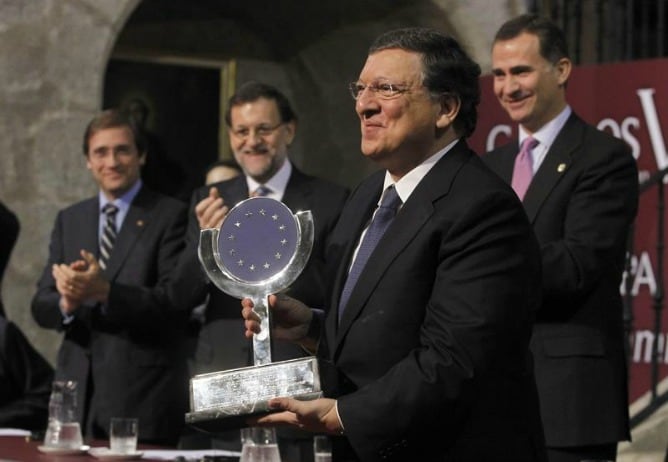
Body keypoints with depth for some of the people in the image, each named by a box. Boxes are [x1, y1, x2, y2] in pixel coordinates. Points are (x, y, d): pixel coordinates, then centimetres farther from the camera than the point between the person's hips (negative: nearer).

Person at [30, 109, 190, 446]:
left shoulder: (171, 216, -1)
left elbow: (176, 304, -10)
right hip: (77, 391, 4)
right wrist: (66, 303, -13)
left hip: (143, 396, -4)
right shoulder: (69, 220, 15)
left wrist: (105, 291, -23)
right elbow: (41, 307, 10)